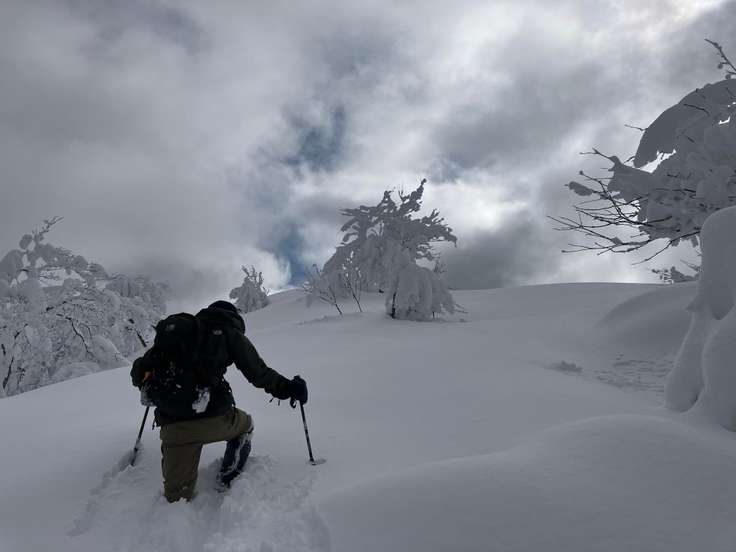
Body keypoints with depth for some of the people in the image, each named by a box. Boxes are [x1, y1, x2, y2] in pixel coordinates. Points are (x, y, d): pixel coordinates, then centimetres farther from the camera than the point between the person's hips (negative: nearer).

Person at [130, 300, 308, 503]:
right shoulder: (229, 333, 8)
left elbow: (140, 369, 20)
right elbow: (258, 372, 3)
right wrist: (287, 388, 16)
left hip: (172, 425, 4)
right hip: (212, 418, -3)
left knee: (177, 497, 18)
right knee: (244, 425, 30)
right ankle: (228, 481, 24)